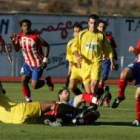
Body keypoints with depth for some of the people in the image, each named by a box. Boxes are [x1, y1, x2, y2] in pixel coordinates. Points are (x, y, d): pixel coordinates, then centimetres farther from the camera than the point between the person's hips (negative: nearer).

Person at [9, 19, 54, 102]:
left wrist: (45, 59, -17)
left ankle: (47, 80, 24)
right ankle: (28, 101, 6)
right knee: (24, 81, -8)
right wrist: (12, 41, -13)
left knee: (34, 85, -7)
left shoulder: (35, 36, -20)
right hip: (28, 63, 5)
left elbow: (46, 46, -11)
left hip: (38, 64, -5)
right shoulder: (19, 36, -4)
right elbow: (17, 49, 6)